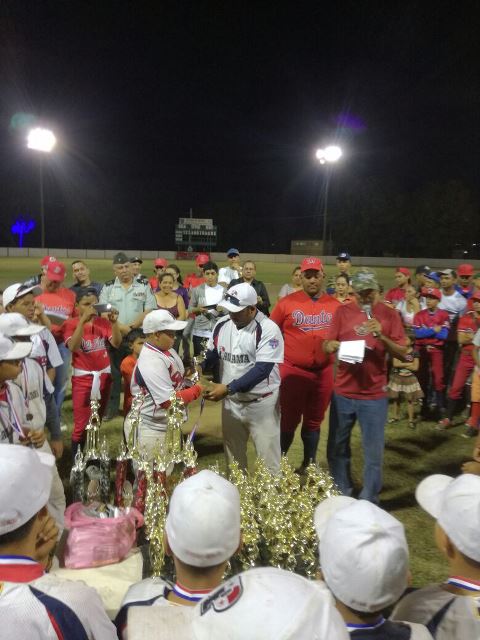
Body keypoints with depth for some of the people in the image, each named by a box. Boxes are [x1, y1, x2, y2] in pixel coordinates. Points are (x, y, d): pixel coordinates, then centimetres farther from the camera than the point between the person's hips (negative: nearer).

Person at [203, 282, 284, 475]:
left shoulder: (268, 329, -20)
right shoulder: (222, 325, -2)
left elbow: (262, 370, -25)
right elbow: (212, 354, 12)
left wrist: (227, 388, -28)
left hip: (261, 403, -5)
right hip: (231, 402, 6)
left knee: (267, 457, 8)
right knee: (233, 455, 20)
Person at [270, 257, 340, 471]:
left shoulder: (335, 305, 2)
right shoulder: (287, 302, -4)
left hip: (324, 372, 3)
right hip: (293, 371, -3)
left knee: (314, 422, 16)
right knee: (288, 422, 7)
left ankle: (308, 465, 32)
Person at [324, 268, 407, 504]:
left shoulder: (389, 314, -2)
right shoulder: (342, 311, 1)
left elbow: (402, 353, -4)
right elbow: (326, 345, 2)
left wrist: (381, 336, -20)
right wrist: (332, 345, -21)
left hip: (374, 395, -2)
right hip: (342, 392, 2)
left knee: (373, 453, 6)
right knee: (337, 448, 13)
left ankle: (369, 502, 24)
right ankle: (341, 495, 33)